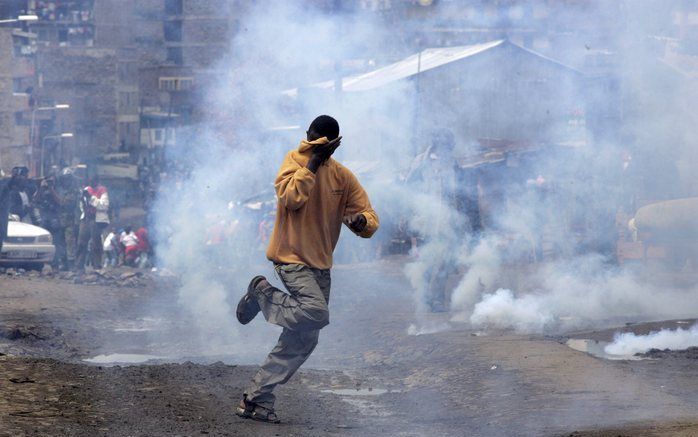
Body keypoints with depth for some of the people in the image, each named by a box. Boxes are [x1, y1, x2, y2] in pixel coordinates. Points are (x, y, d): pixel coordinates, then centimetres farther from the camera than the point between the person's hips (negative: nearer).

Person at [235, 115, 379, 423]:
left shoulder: (343, 177, 8)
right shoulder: (294, 161, -4)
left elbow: (370, 222, 5)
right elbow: (290, 198, -22)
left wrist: (361, 220, -20)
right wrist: (312, 162, -19)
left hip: (321, 266, 6)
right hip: (291, 257, -6)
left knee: (303, 340, 4)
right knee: (317, 313, -28)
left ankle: (256, 400, 9)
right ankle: (261, 293, -2)